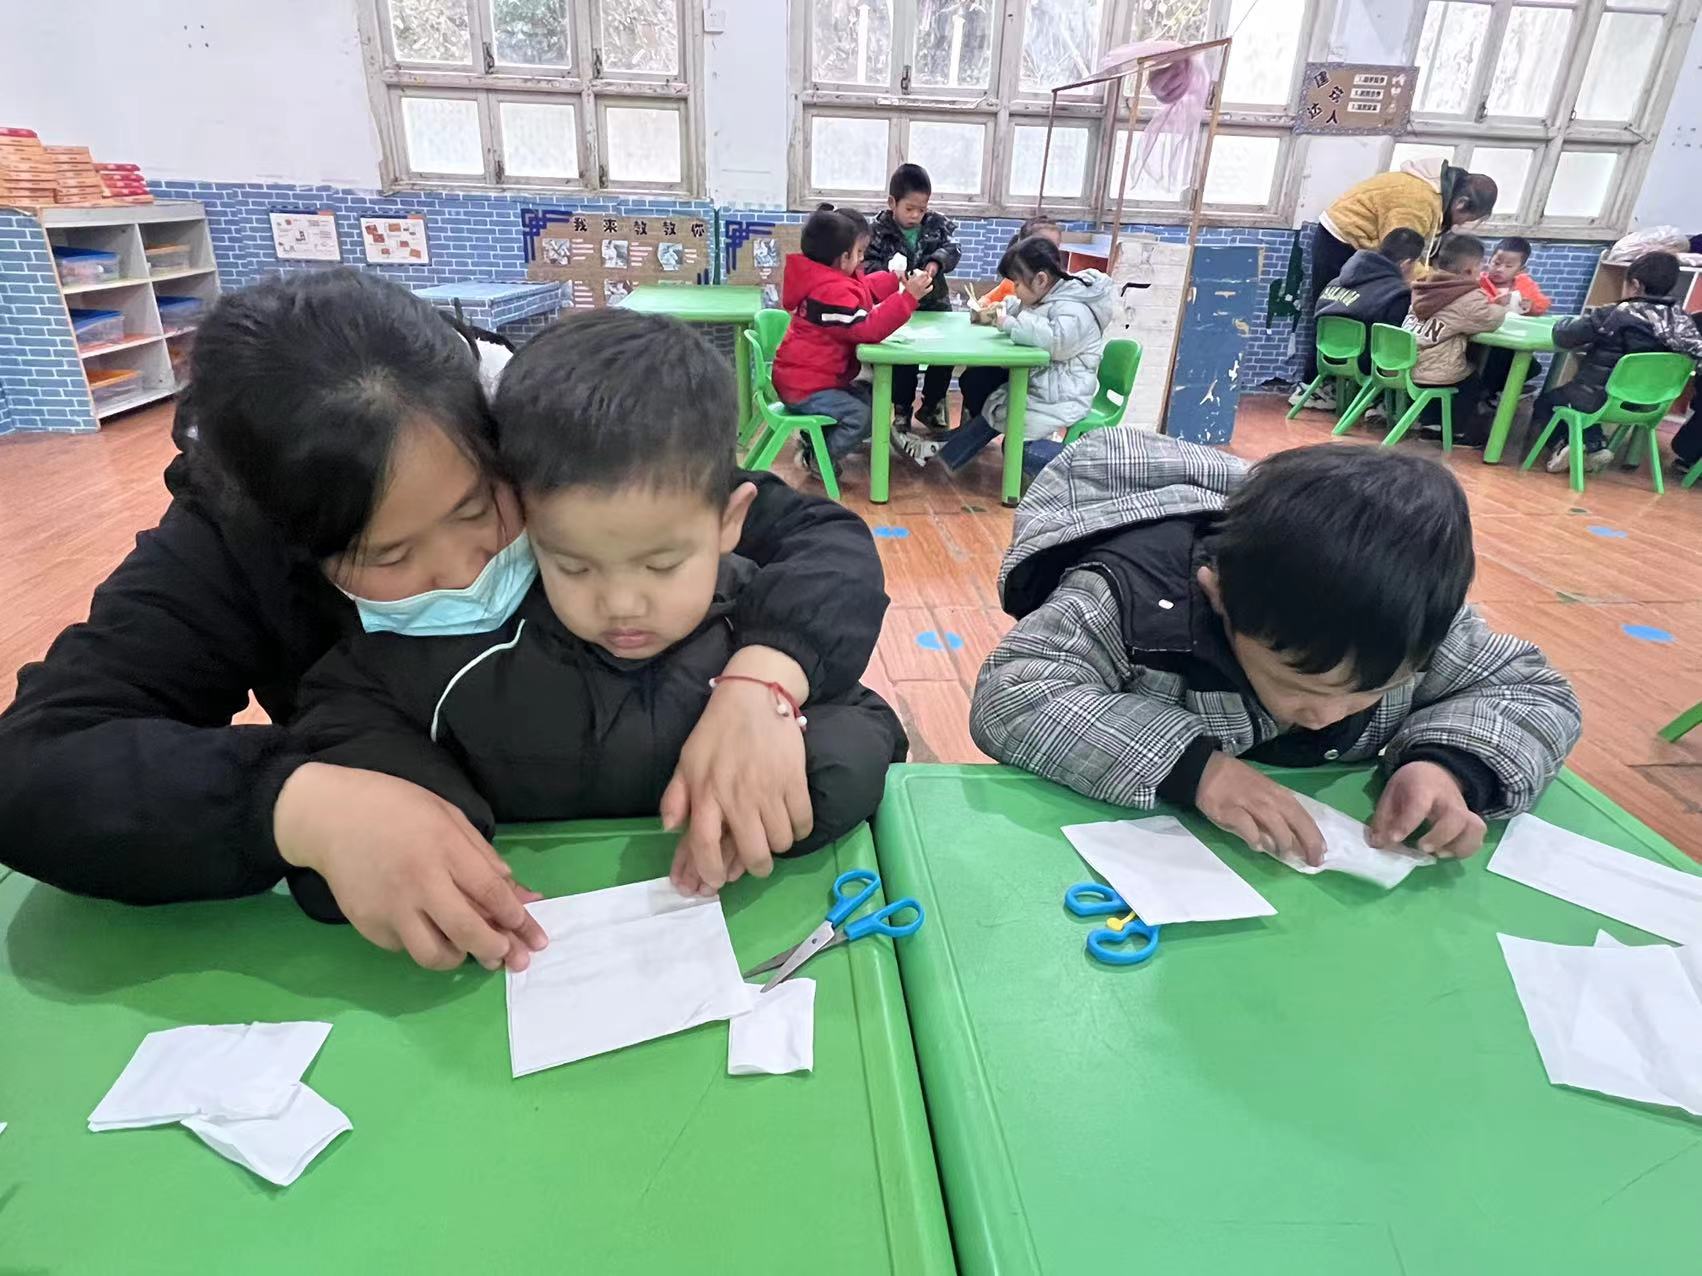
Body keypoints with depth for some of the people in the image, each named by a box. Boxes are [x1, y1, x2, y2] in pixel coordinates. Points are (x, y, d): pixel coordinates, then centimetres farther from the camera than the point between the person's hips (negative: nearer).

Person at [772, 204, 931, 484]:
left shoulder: (831, 279, 9)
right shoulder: (832, 292, -24)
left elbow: (865, 290, 23)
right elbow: (869, 329, -31)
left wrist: (895, 279, 8)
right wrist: (908, 297, -32)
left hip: (814, 377, 11)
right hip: (804, 386, -11)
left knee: (872, 396, 21)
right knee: (861, 415, -23)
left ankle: (816, 438, 21)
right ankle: (816, 458, -3)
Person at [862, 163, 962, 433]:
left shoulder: (937, 223, 3)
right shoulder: (879, 230, -5)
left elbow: (952, 247, -7)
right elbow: (868, 264, -11)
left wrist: (936, 262, -28)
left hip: (934, 303, 3)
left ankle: (931, 405, 18)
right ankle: (902, 410, 10)